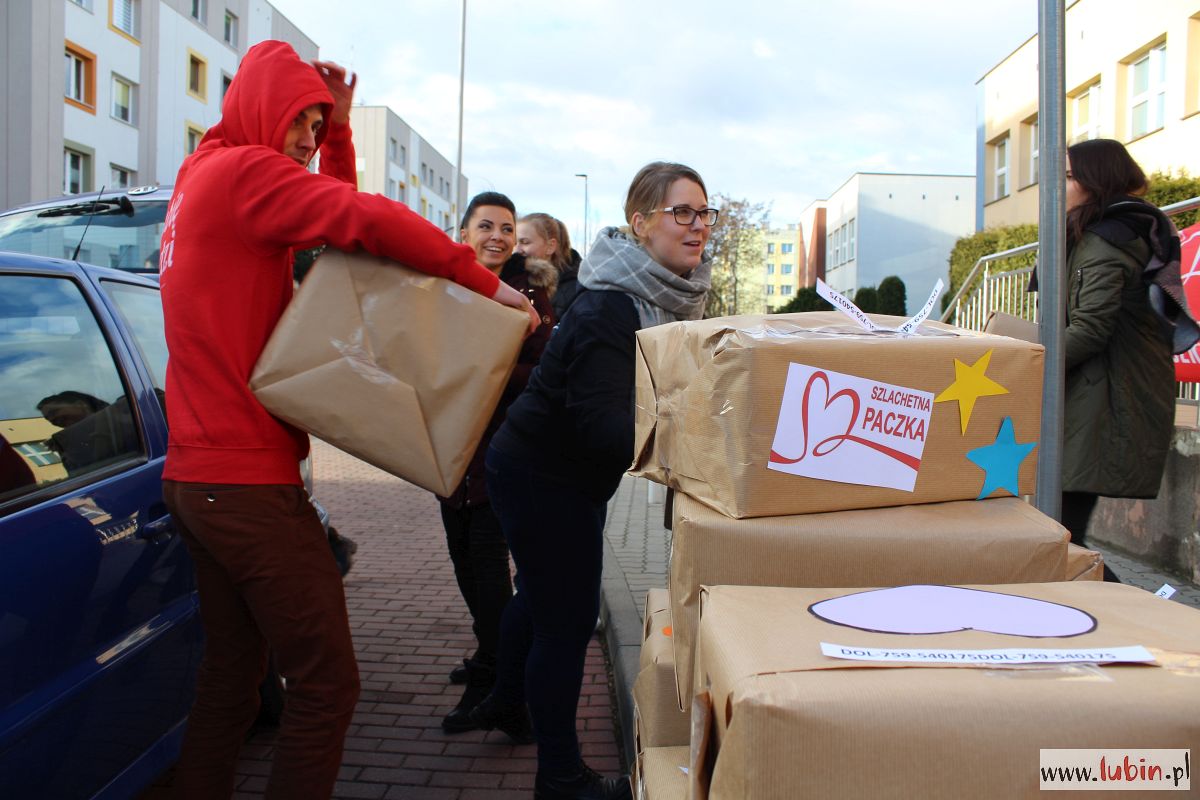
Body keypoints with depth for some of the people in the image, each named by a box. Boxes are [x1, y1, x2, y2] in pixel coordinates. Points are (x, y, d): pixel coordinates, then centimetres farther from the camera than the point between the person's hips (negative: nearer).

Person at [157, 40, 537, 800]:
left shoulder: (202, 179, 19)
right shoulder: (242, 170, -11)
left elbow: (333, 211, 20)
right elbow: (370, 221, -22)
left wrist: (340, 128, 10)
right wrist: (487, 282, -15)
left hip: (197, 473, 11)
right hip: (248, 480, -11)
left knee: (231, 670, 19)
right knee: (325, 684, -6)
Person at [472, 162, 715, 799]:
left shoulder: (673, 294, 1)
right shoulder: (607, 307, -28)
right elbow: (602, 423, -36)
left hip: (571, 474, 10)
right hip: (541, 477, -10)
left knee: (540, 593, 27)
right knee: (567, 620, -1)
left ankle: (505, 703, 50)